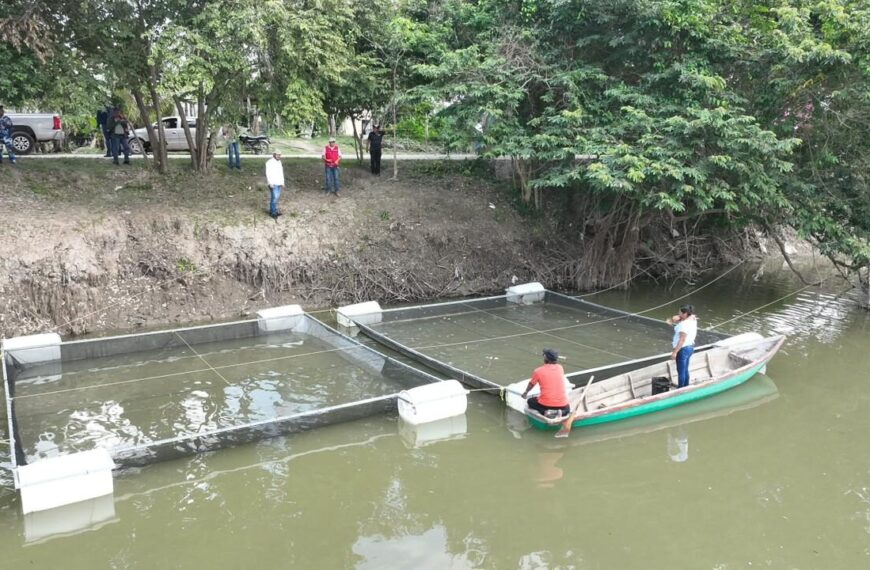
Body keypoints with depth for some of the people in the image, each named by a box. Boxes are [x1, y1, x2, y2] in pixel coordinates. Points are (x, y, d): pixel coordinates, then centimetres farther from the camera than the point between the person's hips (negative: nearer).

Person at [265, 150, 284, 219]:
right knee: (274, 197, -11)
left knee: (276, 197, 9)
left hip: (279, 183, 8)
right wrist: (270, 183, -22)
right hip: (273, 183, -8)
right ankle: (273, 213, -6)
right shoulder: (269, 162, -12)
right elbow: (268, 173, -16)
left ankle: (272, 211, 16)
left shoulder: (279, 162, 13)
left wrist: (282, 183, 16)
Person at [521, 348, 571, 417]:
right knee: (567, 410, 36)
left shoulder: (538, 371, -4)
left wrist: (525, 393, 35)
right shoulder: (560, 368, 4)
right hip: (562, 404, 2)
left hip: (546, 404, -2)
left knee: (530, 401, 26)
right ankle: (561, 412, 0)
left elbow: (531, 384, 15)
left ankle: (544, 411, -2)